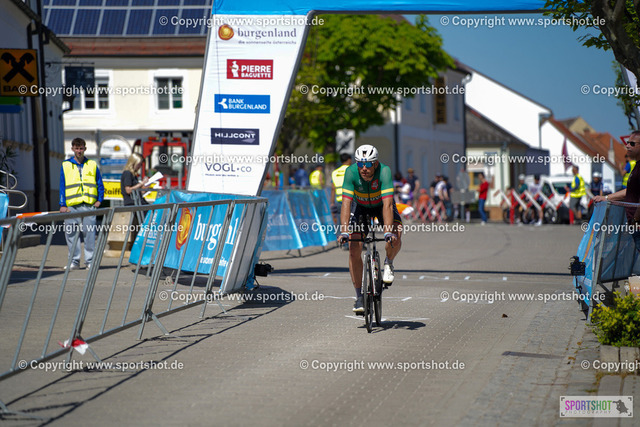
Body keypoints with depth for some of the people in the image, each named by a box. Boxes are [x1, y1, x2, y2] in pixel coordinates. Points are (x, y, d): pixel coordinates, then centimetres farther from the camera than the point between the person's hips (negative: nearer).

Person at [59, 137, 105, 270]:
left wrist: (99, 200, 2)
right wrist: (63, 205, -1)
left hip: (89, 205, 0)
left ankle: (90, 261, 3)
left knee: (90, 233, -3)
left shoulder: (92, 165, 11)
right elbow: (62, 187, 7)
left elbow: (100, 184, 15)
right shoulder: (66, 166, 9)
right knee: (71, 234, 0)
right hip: (72, 206, 0)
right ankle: (74, 261, 8)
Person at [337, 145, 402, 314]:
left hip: (382, 206, -1)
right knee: (354, 249, -14)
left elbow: (387, 204, -41)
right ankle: (359, 296, -2)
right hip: (361, 207, 1)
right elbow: (346, 203, -35)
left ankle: (389, 263, 4)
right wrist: (344, 231, -45)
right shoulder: (351, 172, -30)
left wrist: (388, 232, -51)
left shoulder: (384, 171, -34)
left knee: (395, 238, -29)